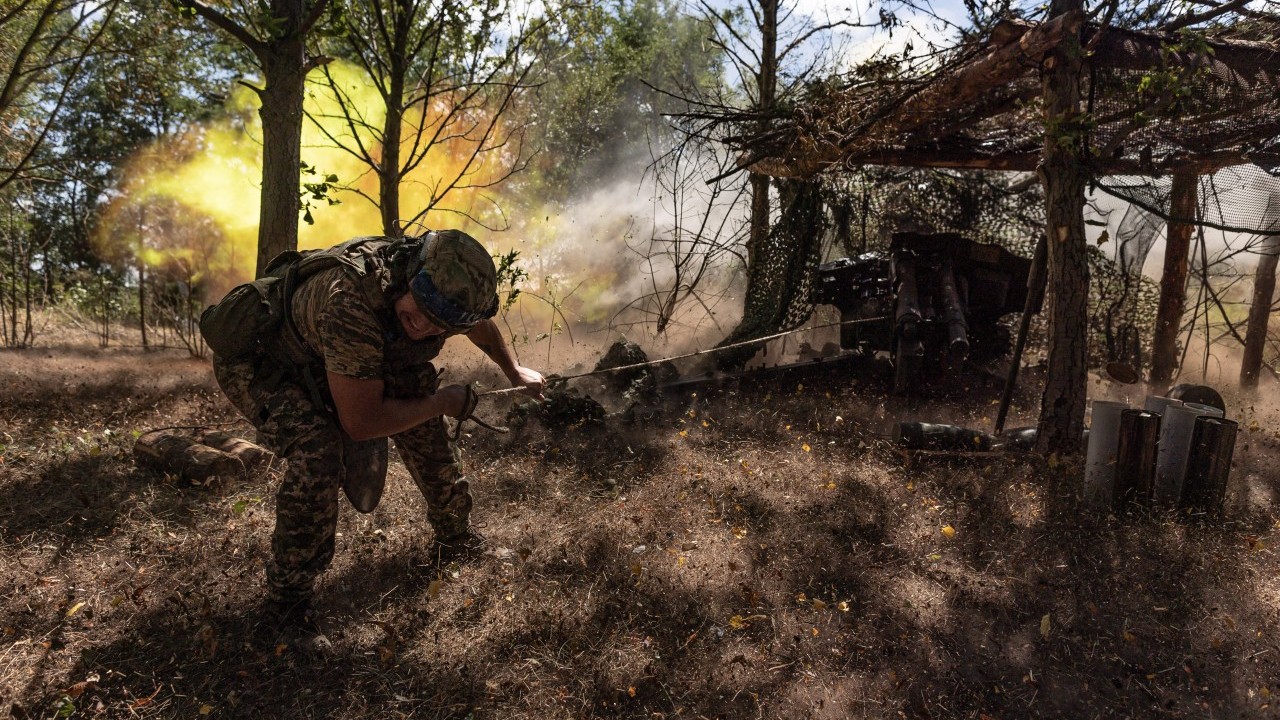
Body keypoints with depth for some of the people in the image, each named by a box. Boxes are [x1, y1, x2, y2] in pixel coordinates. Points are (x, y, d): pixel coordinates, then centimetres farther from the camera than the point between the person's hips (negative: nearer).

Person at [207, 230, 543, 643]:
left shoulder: (450, 287, -19)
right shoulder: (351, 300, -42)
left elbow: (480, 324, 8)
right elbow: (361, 423, -37)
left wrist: (514, 371, 22)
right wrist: (444, 402, -24)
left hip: (318, 360, 7)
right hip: (254, 363, -7)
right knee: (318, 453, -31)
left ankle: (456, 539, 20)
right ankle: (286, 604, -10)